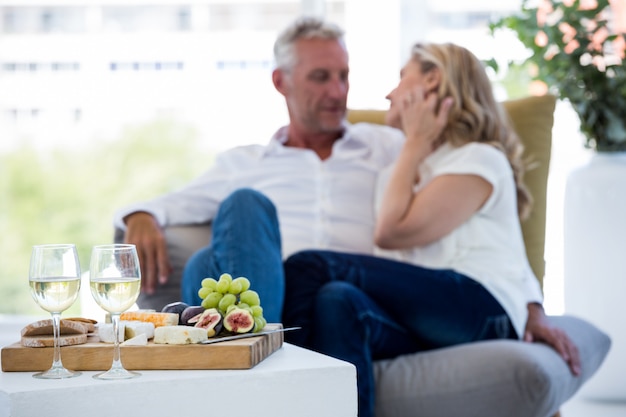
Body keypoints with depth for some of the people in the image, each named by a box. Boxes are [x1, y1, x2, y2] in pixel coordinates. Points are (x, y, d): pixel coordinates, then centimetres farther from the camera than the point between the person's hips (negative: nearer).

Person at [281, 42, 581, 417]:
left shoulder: (480, 159, 9)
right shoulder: (413, 166, 37)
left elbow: (392, 232, -3)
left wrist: (415, 143, 8)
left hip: (479, 305, -6)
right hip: (424, 321, 6)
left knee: (308, 269, -23)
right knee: (338, 302, -30)